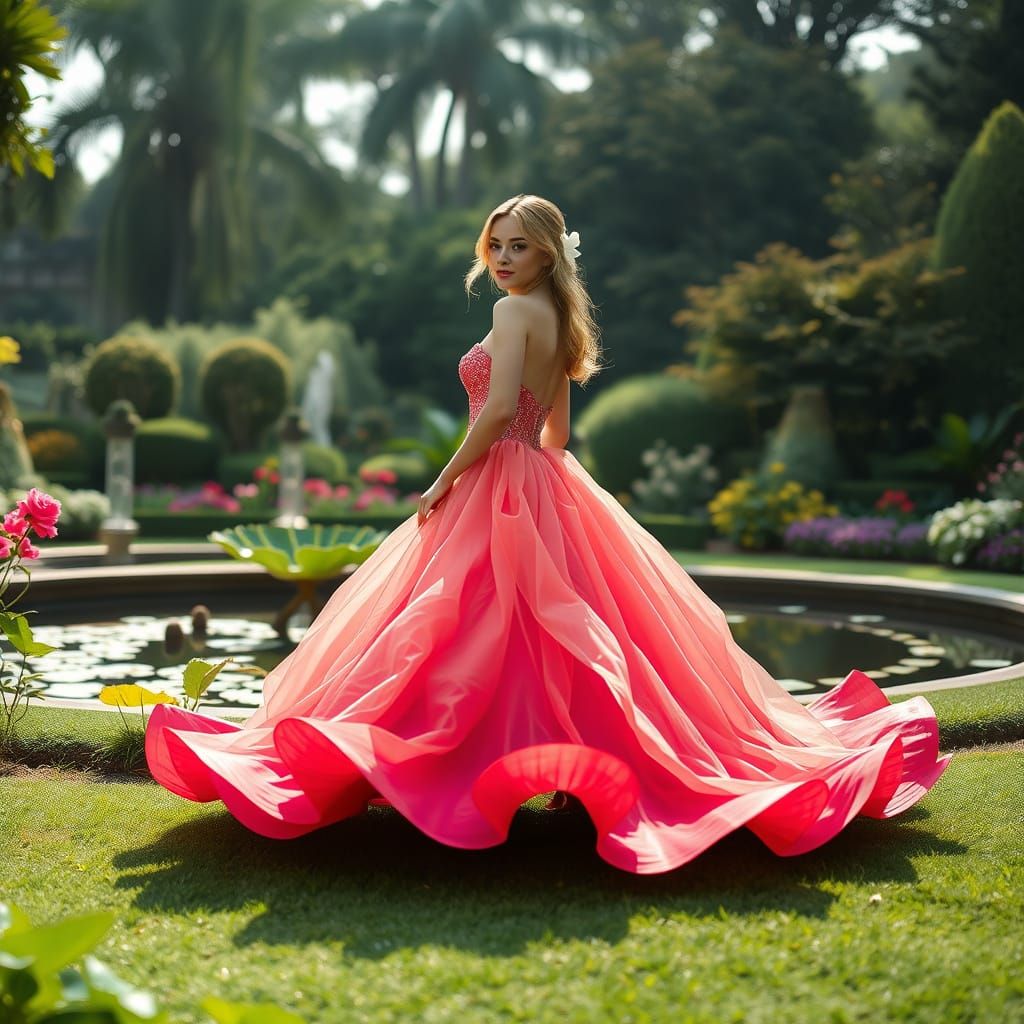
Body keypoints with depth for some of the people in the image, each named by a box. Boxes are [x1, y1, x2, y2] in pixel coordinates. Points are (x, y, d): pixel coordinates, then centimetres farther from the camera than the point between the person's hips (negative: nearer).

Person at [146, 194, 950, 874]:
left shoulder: (514, 310, -11)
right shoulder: (560, 323, 17)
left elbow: (498, 410, -22)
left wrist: (445, 483, -15)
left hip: (496, 488, -10)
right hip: (544, 486, 10)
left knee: (477, 633, -7)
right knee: (556, 630, 11)